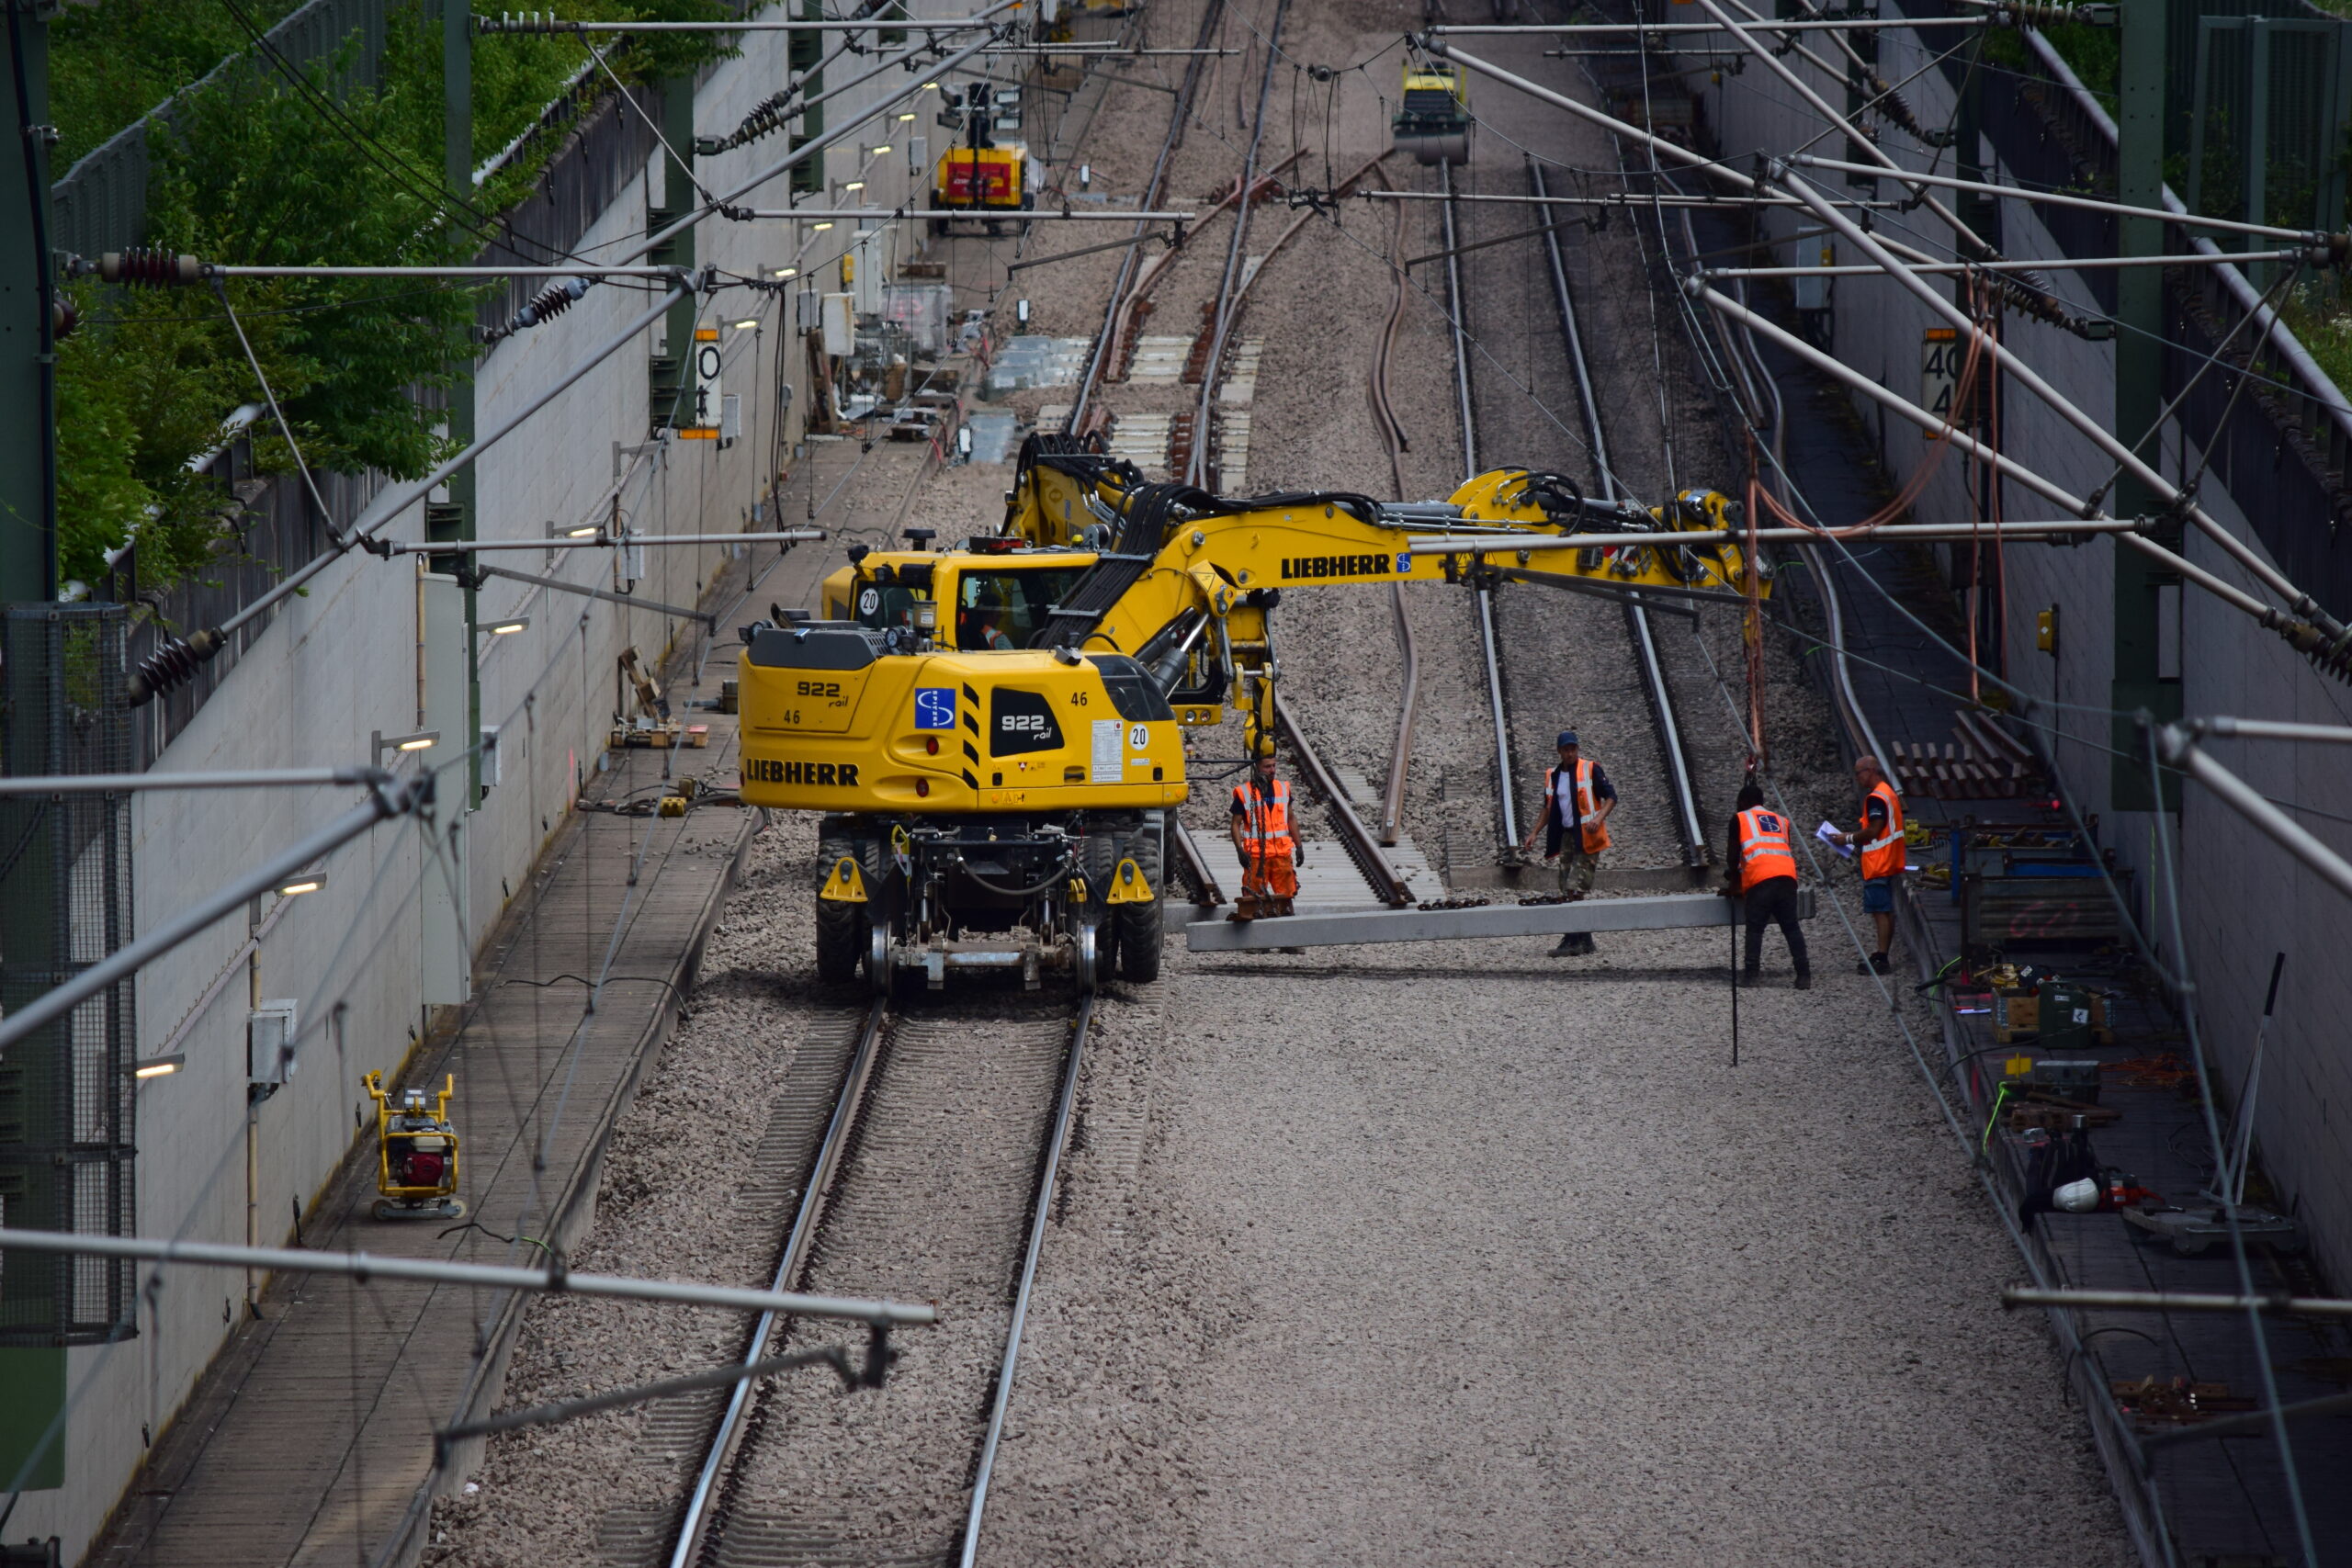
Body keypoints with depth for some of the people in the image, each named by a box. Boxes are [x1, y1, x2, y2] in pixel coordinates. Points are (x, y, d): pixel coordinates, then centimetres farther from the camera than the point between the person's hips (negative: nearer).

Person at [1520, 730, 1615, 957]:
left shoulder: (1590, 769, -5)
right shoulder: (1552, 776, 12)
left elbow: (1611, 797, -6)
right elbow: (1548, 808, 23)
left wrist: (1599, 818, -22)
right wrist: (1534, 833, 13)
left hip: (1587, 836, -7)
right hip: (1566, 836, 7)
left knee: (1575, 889, -15)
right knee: (1568, 891, 6)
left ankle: (1573, 941, -16)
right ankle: (1585, 940, 12)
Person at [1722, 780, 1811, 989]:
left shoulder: (1740, 818, 17)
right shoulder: (1781, 820, 29)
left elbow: (1733, 856, 14)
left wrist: (1733, 883, 29)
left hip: (1760, 878, -4)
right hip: (1787, 875, 4)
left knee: (1755, 928, 1)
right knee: (1791, 927, 3)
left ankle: (1750, 974, -4)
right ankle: (1803, 974, -5)